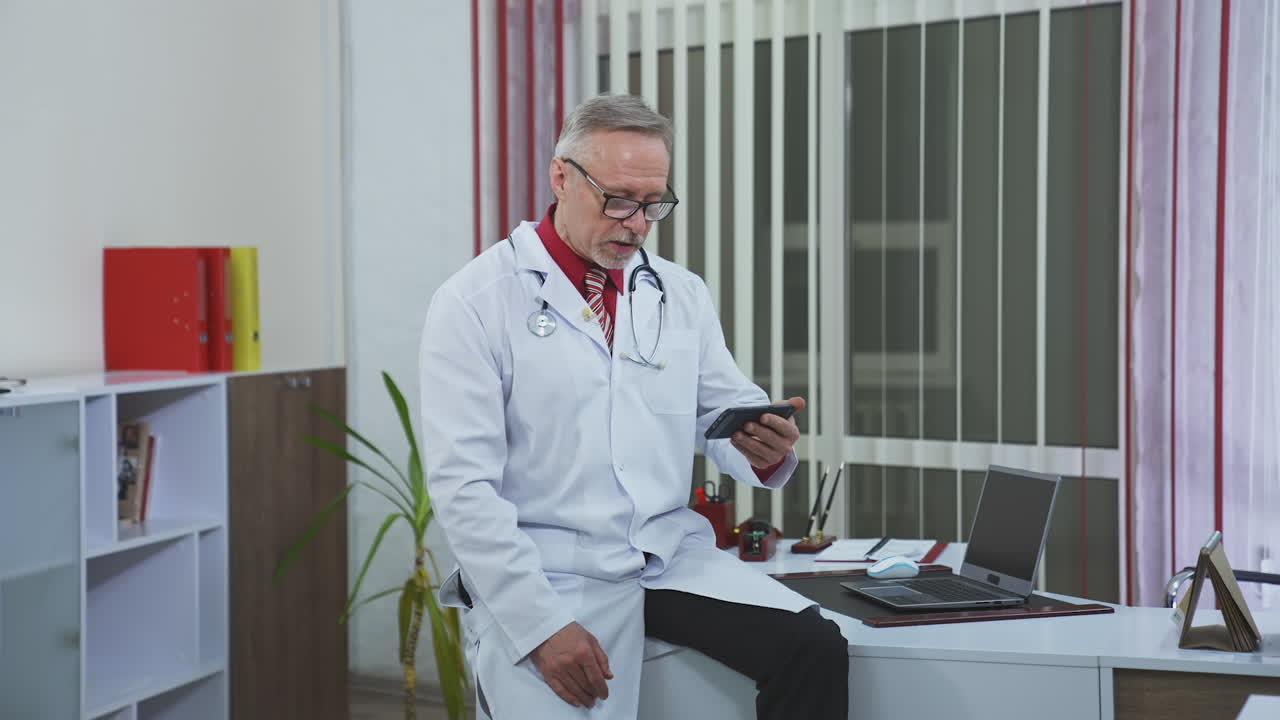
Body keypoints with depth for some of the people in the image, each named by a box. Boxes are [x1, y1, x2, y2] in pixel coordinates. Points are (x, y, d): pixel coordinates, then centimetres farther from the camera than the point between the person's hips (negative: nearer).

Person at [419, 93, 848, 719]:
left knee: (815, 650, -18)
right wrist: (541, 624, -19)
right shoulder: (474, 303, -5)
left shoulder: (682, 294, 11)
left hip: (672, 556, 4)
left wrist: (763, 446, -12)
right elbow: (464, 486, -11)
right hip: (547, 573, -4)